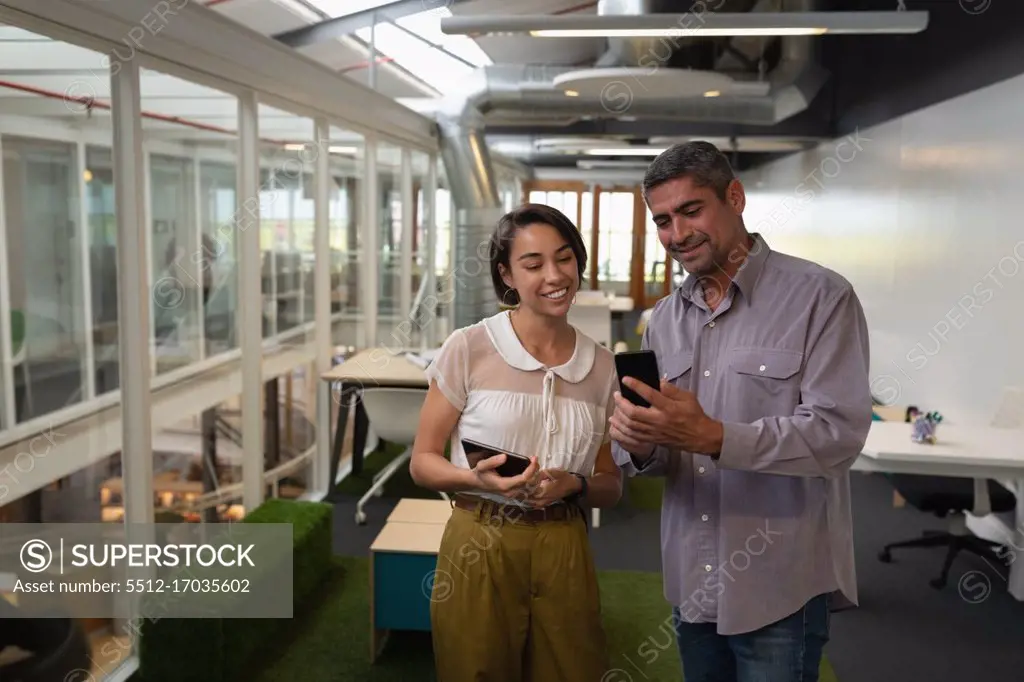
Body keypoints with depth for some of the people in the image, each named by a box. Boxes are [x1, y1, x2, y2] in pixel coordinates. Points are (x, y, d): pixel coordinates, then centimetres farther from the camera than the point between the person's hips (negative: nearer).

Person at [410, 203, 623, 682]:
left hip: (564, 553, 3)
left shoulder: (600, 364, 2)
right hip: (479, 549, -2)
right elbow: (422, 462, -3)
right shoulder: (468, 348, -8)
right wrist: (479, 480, -22)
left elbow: (611, 485, 8)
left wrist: (574, 485, -13)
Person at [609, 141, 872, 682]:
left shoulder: (820, 297, -10)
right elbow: (658, 455, 8)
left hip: (780, 589, -5)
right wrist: (639, 444, -16)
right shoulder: (665, 318, 7)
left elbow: (839, 433, -19)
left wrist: (715, 438, -30)